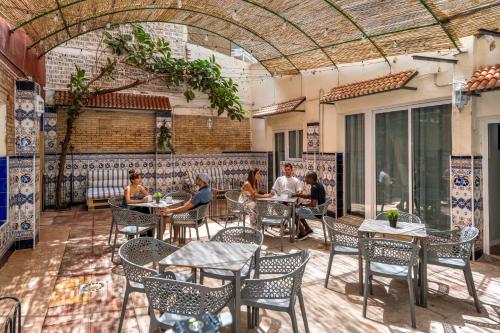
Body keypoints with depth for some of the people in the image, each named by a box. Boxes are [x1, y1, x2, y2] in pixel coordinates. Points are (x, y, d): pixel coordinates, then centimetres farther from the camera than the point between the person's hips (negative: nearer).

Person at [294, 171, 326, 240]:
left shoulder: (314, 187, -23)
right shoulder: (319, 185, 7)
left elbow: (313, 204, -31)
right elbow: (310, 196, 18)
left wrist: (302, 204, -16)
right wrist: (298, 195, 9)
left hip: (316, 213, -10)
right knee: (299, 210, 21)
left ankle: (303, 233, 6)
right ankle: (307, 229, 22)